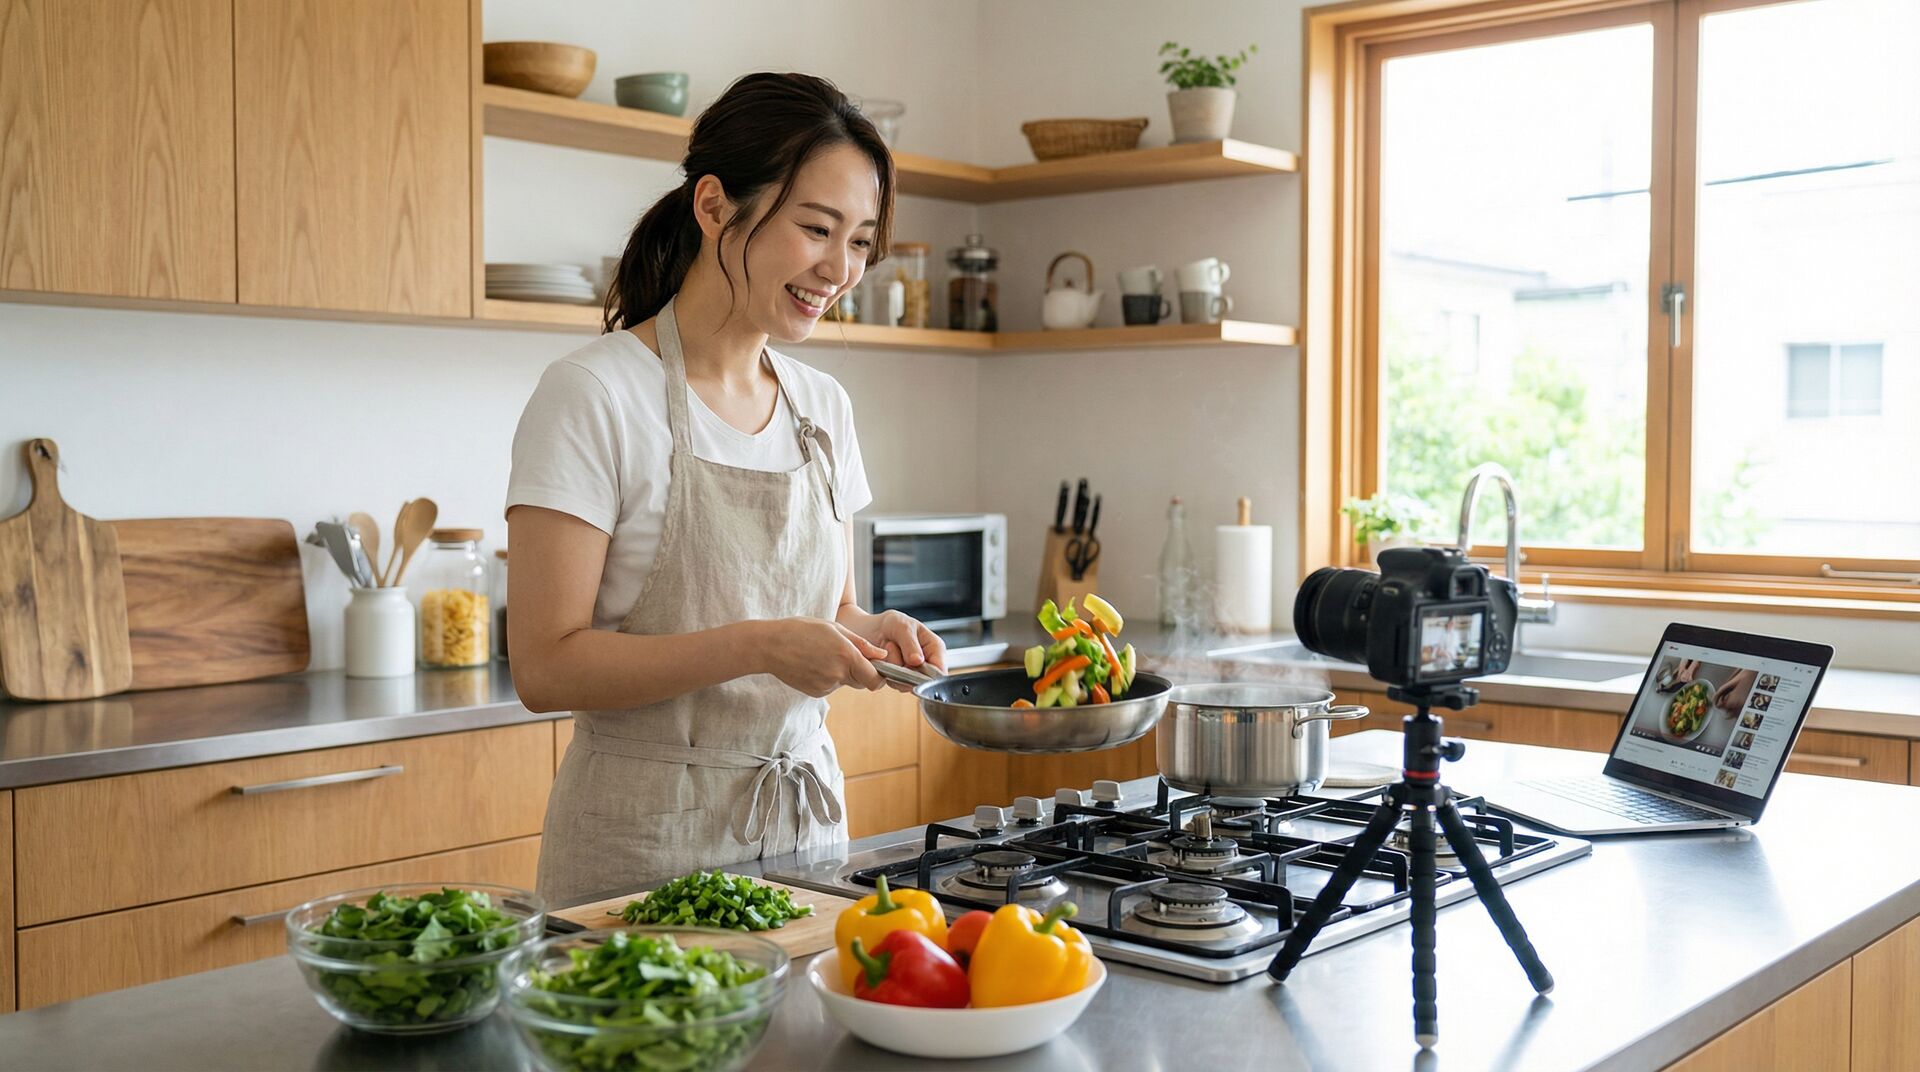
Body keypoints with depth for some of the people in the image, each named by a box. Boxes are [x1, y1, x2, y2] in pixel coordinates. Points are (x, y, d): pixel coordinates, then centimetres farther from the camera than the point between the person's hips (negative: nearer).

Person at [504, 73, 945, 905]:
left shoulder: (823, 408, 7)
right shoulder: (594, 396, -13)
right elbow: (545, 667, -17)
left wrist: (869, 634, -6)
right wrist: (758, 646, -26)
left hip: (806, 821, 6)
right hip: (643, 840, -6)